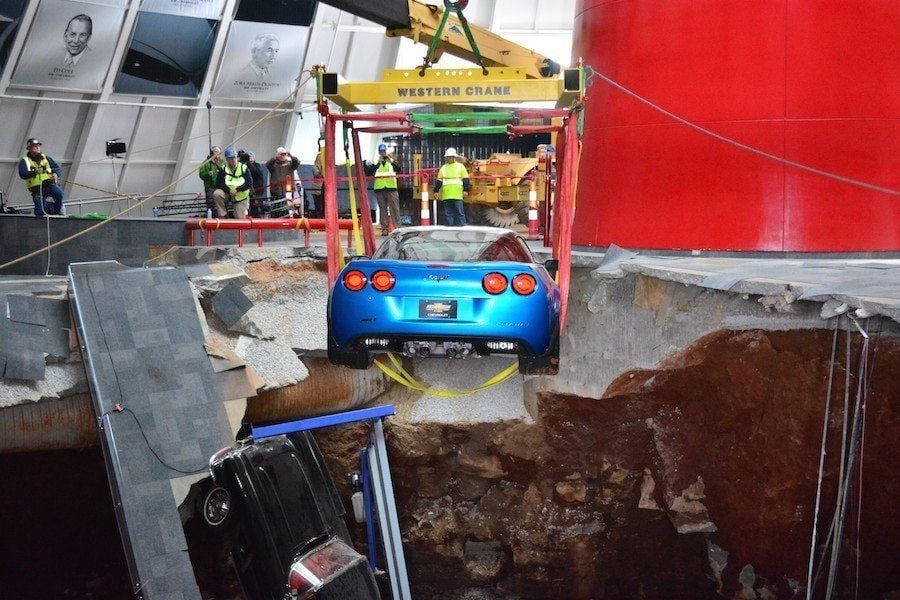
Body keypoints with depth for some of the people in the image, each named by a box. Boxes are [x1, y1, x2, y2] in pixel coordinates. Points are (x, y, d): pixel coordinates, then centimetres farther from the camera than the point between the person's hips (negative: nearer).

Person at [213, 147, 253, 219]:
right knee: (216, 194, -29)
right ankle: (223, 215, -15)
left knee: (240, 218, -6)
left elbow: (249, 183, -12)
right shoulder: (223, 169, -4)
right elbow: (218, 184, -9)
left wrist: (237, 190, -23)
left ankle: (244, 211, 32)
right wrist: (229, 190, -25)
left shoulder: (244, 168, -7)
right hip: (228, 193, 1)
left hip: (241, 196, -1)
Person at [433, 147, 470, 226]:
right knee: (448, 213, 4)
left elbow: (465, 179, 5)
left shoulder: (460, 166, 9)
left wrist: (466, 190, -5)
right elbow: (439, 181, 18)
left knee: (460, 213, -7)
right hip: (446, 195, 3)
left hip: (457, 195, -3)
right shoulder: (443, 168, 18)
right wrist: (436, 191, 11)